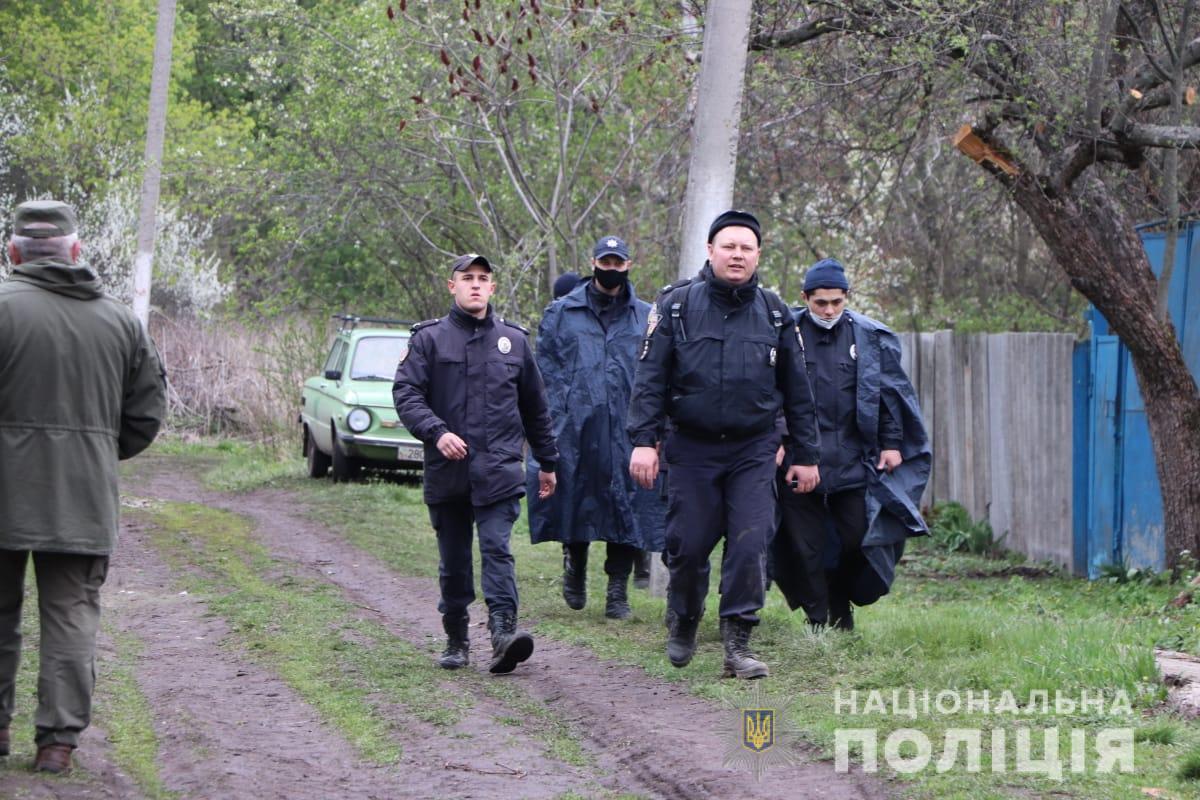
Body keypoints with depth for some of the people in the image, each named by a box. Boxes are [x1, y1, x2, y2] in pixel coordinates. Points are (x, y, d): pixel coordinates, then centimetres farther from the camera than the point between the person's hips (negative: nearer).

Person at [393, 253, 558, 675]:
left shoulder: (513, 340, 12)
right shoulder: (429, 339, 5)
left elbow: (534, 406, 20)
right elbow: (405, 392, -5)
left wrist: (547, 461, 22)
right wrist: (436, 432, -21)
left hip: (498, 470, 0)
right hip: (447, 471, 0)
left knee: (497, 549, -15)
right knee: (453, 561, 8)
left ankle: (504, 631, -25)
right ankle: (456, 640, 19)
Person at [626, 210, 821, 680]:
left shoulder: (775, 315, 6)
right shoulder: (676, 306, -1)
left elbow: (797, 391, 11)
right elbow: (650, 377, -3)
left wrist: (804, 455, 9)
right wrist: (644, 440, -12)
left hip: (754, 451, 1)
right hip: (691, 449, -1)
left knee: (751, 544, -10)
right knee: (688, 545, 3)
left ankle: (737, 644, -6)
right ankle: (682, 623, 29)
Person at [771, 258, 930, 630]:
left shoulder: (870, 337, 4)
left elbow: (890, 393, 9)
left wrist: (891, 442, 5)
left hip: (854, 460, 1)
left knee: (857, 539, 0)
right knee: (804, 546, 0)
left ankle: (841, 610, 23)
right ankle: (817, 621, 10)